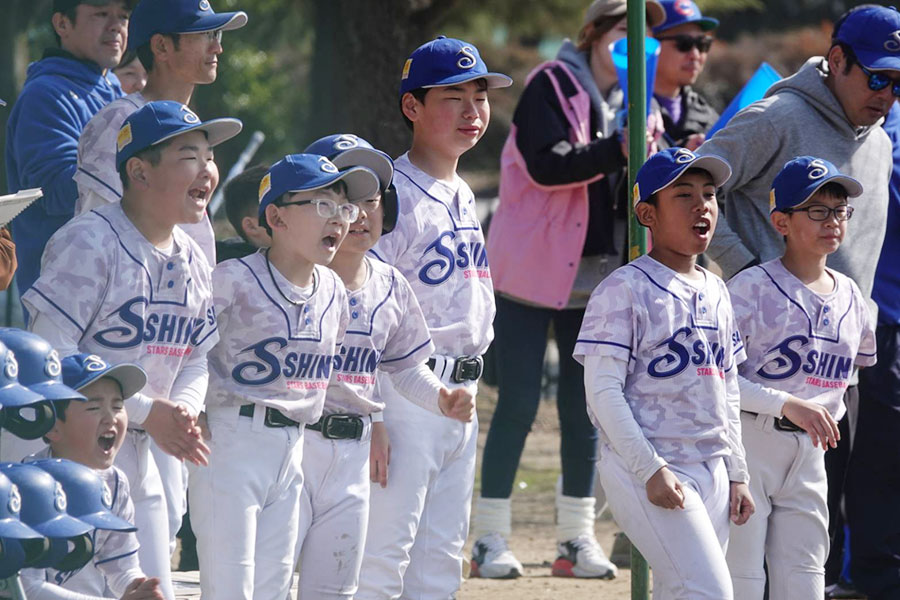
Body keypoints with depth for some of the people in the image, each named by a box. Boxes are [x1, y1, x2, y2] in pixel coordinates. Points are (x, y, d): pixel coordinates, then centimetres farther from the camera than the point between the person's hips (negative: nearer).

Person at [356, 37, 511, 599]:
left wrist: (467, 390, 20)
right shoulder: (394, 194, -11)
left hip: (462, 391, 9)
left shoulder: (462, 196, 16)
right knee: (383, 553, -9)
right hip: (407, 392, -9)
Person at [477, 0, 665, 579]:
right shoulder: (552, 85, -6)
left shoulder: (626, 101, 14)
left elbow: (623, 190, 13)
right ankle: (491, 539, -2)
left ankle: (578, 539, 11)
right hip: (533, 268, -6)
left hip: (595, 272, 6)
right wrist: (618, 150, -29)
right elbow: (545, 164, -20)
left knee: (584, 407, 6)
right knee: (519, 403, -6)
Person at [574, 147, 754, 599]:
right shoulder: (625, 290, -7)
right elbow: (603, 391, -12)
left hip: (710, 469, 8)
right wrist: (650, 468, -18)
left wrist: (736, 475, 16)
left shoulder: (716, 294, 16)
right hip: (646, 471, -8)